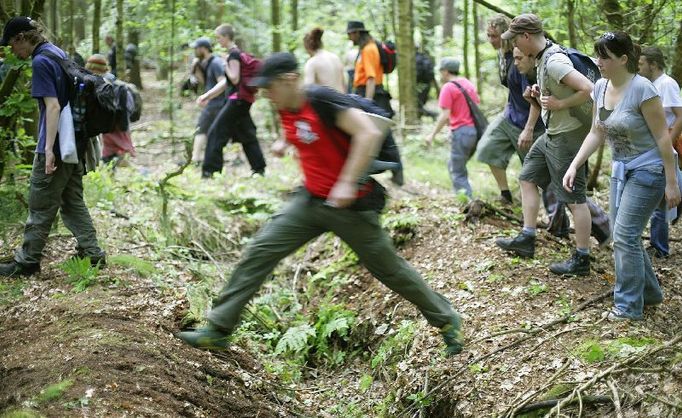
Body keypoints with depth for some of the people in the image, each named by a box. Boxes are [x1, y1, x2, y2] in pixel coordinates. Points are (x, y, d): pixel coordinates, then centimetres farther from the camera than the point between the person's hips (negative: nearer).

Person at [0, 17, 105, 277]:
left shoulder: (40, 62, -15)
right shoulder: (59, 53, 12)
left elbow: (52, 106, -22)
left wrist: (48, 148, -25)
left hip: (56, 147, -9)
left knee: (41, 207, 1)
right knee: (73, 202, 14)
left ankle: (27, 262, 10)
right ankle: (92, 254, 15)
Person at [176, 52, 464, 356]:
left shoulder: (322, 100, -22)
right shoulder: (286, 109, 2)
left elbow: (369, 134, -31)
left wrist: (347, 183, -33)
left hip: (349, 203, -7)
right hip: (311, 200, 7)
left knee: (388, 269, 6)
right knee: (259, 252, -3)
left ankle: (447, 321, 28)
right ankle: (217, 329, 3)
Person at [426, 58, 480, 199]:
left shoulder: (448, 88, -10)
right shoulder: (468, 84, 14)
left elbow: (445, 116, -15)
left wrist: (433, 134, -9)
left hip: (461, 132, -8)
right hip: (475, 130, 8)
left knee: (458, 174, 0)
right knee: (453, 165, 22)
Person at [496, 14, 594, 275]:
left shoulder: (554, 62, -24)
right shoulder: (543, 57, 7)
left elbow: (588, 89, -32)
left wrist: (559, 104, -22)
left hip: (567, 136, -11)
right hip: (551, 134, 11)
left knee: (574, 198, -3)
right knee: (527, 178, 17)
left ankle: (581, 260, 5)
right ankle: (526, 239, 23)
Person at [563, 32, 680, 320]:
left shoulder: (642, 89, -22)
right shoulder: (601, 87, 0)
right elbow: (597, 133, 9)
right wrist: (574, 166, 1)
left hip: (648, 169, -8)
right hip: (621, 169, 8)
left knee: (625, 235, -11)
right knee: (623, 236, 12)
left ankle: (629, 306, 0)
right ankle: (648, 292, 29)